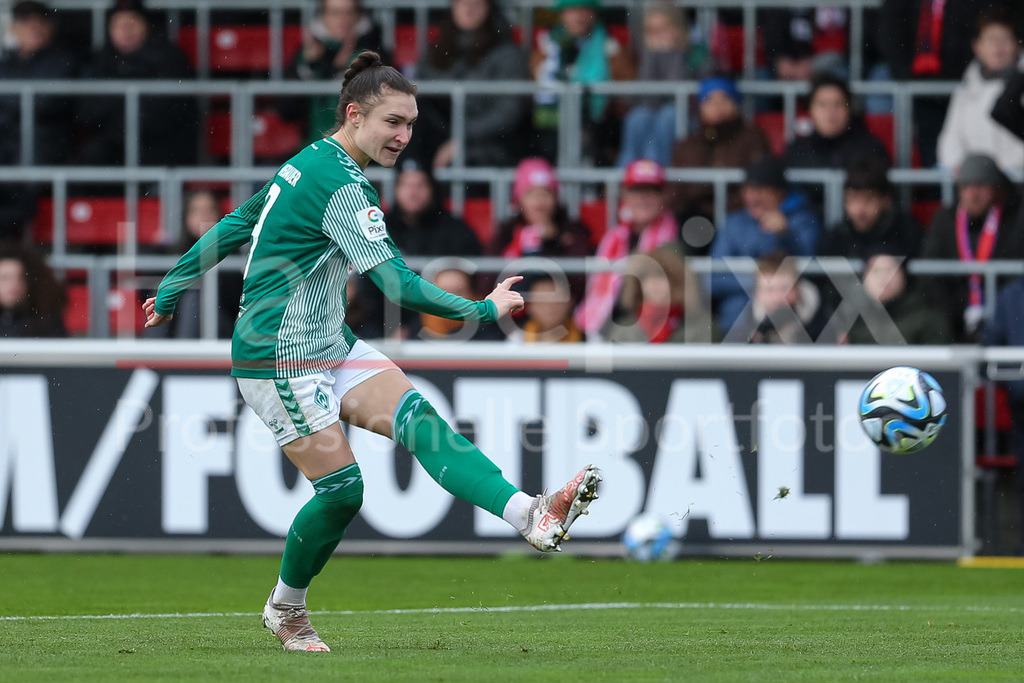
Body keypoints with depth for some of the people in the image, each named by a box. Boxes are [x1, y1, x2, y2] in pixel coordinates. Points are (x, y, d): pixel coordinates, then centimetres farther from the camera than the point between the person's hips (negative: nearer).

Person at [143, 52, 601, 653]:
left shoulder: (309, 164, 11)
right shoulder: (342, 185, -21)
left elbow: (232, 228, 20)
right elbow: (396, 284, -27)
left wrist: (170, 292, 29)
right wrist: (483, 310, -18)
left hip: (329, 346, 9)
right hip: (280, 362, -9)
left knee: (416, 417, -12)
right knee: (342, 488, -8)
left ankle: (531, 517, -32)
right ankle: (286, 609, 18)